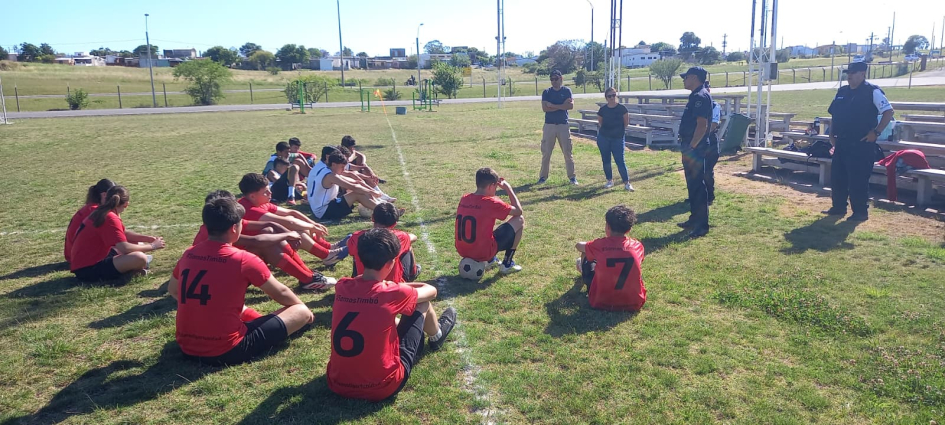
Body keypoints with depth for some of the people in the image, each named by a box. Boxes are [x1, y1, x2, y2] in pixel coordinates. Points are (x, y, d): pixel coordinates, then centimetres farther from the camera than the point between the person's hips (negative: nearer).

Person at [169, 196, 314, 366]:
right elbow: (281, 294, 1)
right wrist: (303, 307, 20)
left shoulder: (189, 254, 0)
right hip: (226, 351, -7)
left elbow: (172, 290, 20)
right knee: (301, 312, -2)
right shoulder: (244, 260, -15)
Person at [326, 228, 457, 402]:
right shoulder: (393, 294, -17)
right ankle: (436, 336, 42)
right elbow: (431, 291, 6)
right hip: (382, 388, -5)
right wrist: (406, 289, 26)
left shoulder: (342, 287, -4)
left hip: (338, 385, 5)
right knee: (423, 303, 8)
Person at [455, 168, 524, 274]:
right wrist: (508, 189, 4)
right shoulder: (491, 203, -17)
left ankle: (491, 260, 25)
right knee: (519, 220, 7)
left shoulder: (464, 199, 1)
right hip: (484, 252, -6)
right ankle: (507, 264, 12)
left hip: (463, 251, 7)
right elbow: (518, 211, -4)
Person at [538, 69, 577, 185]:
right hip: (549, 125, 1)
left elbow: (571, 106, -11)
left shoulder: (566, 91, 3)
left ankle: (572, 176, 7)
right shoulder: (546, 92, 4)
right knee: (546, 152, 3)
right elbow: (544, 108, -10)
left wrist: (553, 105, -13)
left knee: (567, 152, 1)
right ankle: (543, 176, 12)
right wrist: (562, 105, -12)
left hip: (563, 125, -1)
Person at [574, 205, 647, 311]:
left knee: (587, 257, 18)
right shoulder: (638, 246, -5)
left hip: (601, 303, -2)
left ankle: (583, 270, 51)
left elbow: (578, 246, 11)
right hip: (634, 303, 2)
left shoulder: (599, 245, -12)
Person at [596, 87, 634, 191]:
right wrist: (606, 130, 5)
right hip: (603, 138, 3)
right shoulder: (602, 110, -1)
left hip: (618, 138, -3)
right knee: (606, 160, 8)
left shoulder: (622, 109, -7)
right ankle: (610, 180, 22)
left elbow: (626, 123, 4)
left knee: (620, 161, -7)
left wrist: (619, 130, 7)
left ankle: (627, 183, -3)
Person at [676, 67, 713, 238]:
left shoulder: (700, 97, -17)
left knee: (697, 185, -6)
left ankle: (702, 225, -1)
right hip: (691, 146, 11)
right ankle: (695, 218, 27)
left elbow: (702, 126, -24)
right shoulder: (696, 96, 15)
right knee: (692, 184, 17)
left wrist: (691, 147, -25)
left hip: (695, 148, -11)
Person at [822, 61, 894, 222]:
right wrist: (832, 135, 13)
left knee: (858, 179, -5)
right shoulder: (842, 92, 13)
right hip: (841, 143, 7)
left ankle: (861, 212, 4)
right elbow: (834, 115, 21)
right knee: (837, 176, 11)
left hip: (861, 144, -7)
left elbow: (889, 112, -13)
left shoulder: (873, 92, -8)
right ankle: (838, 207, 23)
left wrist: (876, 132, -16)